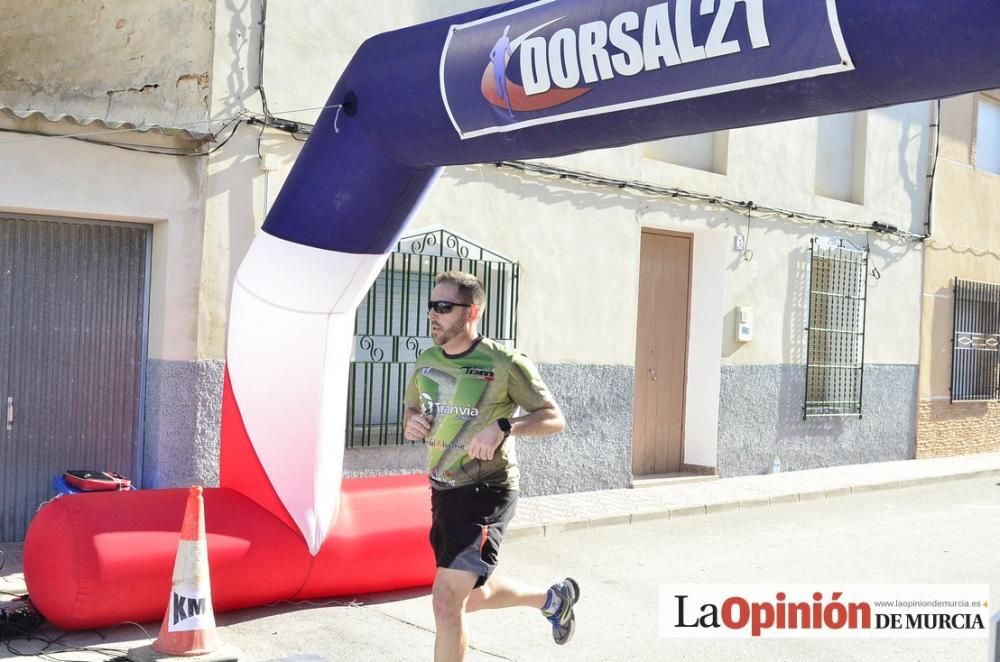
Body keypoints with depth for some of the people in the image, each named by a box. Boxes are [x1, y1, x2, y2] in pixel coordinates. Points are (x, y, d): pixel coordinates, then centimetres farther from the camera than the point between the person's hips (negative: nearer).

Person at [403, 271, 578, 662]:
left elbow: (554, 419, -12)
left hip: (485, 493, -8)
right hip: (442, 490, 8)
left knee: (446, 600, -15)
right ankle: (554, 598, 47)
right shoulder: (426, 362, 4)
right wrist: (411, 425, -6)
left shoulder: (504, 364, -15)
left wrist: (503, 427, -28)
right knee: (471, 595, 22)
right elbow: (411, 413, 19)